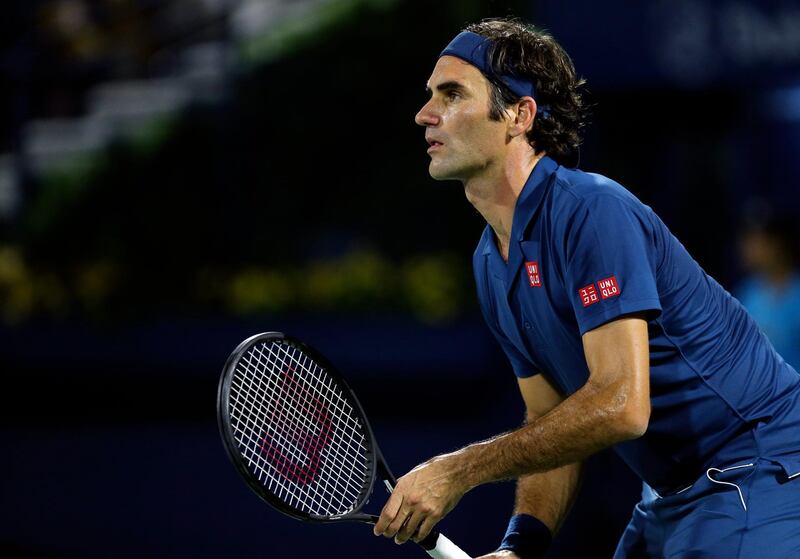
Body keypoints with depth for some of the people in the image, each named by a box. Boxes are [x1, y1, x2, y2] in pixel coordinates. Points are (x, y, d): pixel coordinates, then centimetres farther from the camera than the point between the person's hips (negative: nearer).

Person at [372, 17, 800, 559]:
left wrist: (461, 470, -24)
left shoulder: (592, 210, -20)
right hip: (671, 497, 9)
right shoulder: (491, 264, 9)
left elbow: (620, 406, -28)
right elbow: (553, 429, 10)